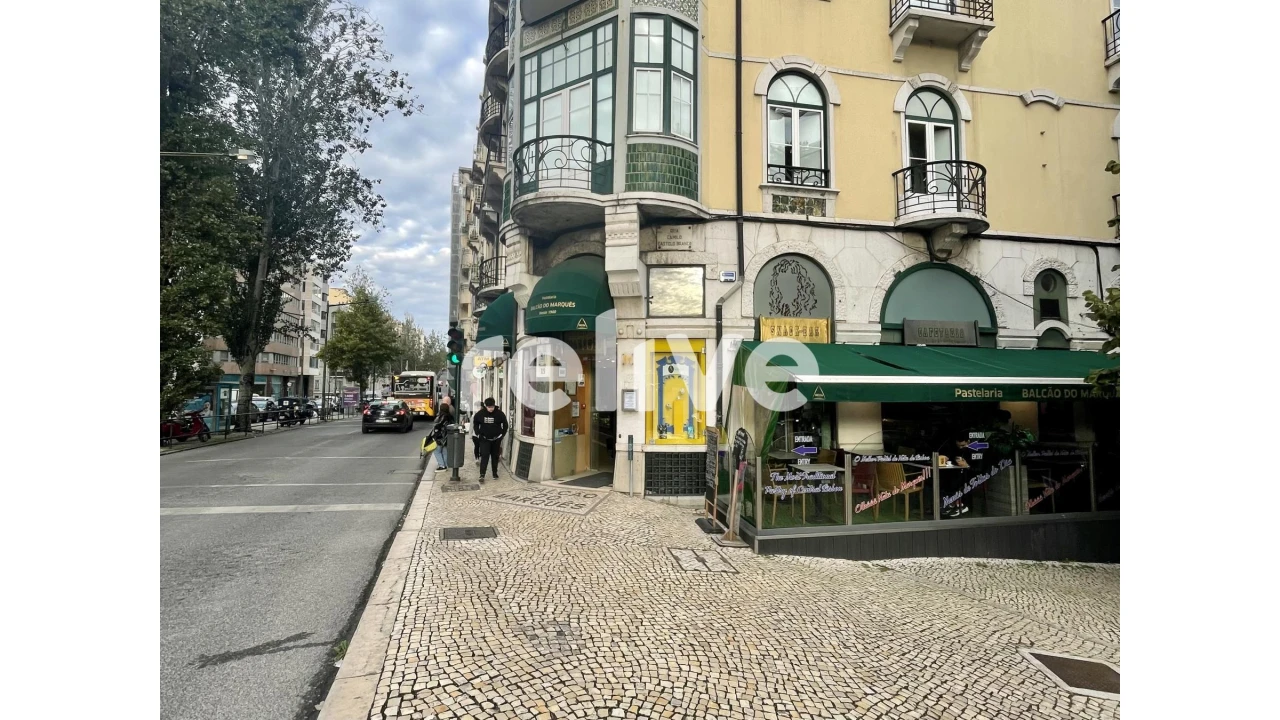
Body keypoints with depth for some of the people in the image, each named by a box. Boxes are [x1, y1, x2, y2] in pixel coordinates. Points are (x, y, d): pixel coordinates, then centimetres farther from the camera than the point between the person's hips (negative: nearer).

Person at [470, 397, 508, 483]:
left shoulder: (499, 414, -10)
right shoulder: (480, 414, -8)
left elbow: (505, 425, 1)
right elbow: (475, 423, 9)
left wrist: (502, 434, -4)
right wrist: (478, 433, 1)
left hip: (496, 439, 1)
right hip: (484, 439, -1)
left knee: (495, 456, 10)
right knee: (484, 456, -10)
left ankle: (495, 474, 23)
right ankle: (482, 475, -11)